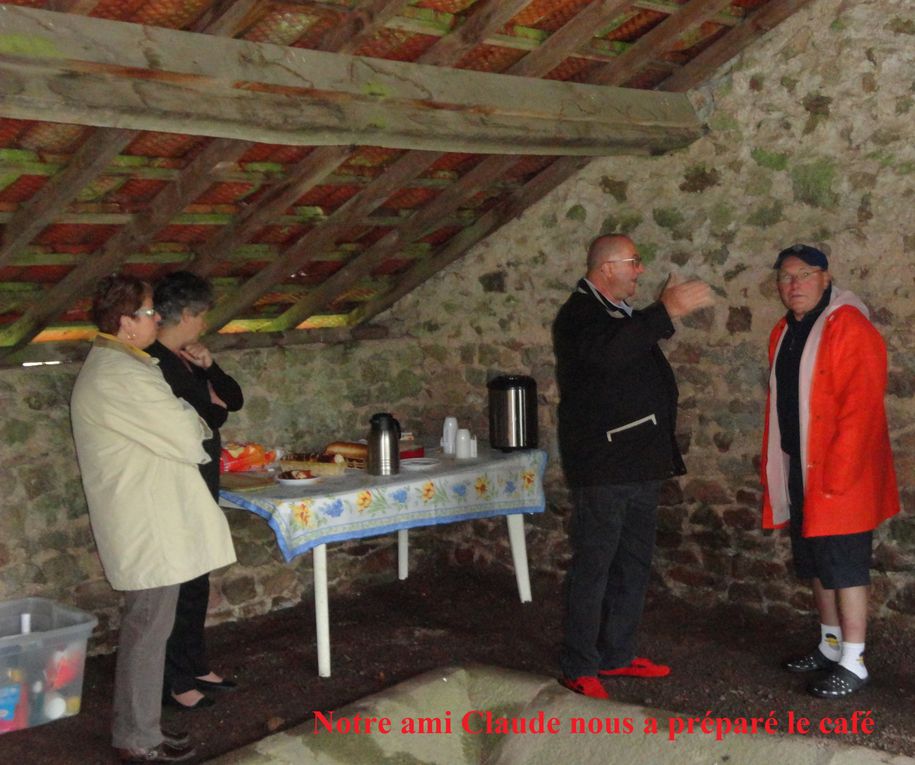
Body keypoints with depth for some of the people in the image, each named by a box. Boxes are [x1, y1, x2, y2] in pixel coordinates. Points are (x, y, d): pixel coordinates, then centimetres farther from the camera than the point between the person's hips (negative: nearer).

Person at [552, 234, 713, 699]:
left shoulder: (620, 313, 17)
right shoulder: (579, 315, -13)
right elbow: (607, 353, -35)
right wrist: (667, 311, -33)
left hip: (639, 463, 10)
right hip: (602, 466, -10)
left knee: (633, 564, 16)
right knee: (592, 567, -3)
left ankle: (617, 655, 28)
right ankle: (579, 667, 7)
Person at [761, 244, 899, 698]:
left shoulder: (849, 327, -14)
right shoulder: (784, 333, 12)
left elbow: (860, 408, -20)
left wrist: (836, 476, -22)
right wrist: (772, 470, 13)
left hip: (840, 477, -8)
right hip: (797, 474, 8)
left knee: (844, 567, -2)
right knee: (816, 564, 16)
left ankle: (853, 664, 8)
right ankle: (830, 646, 29)